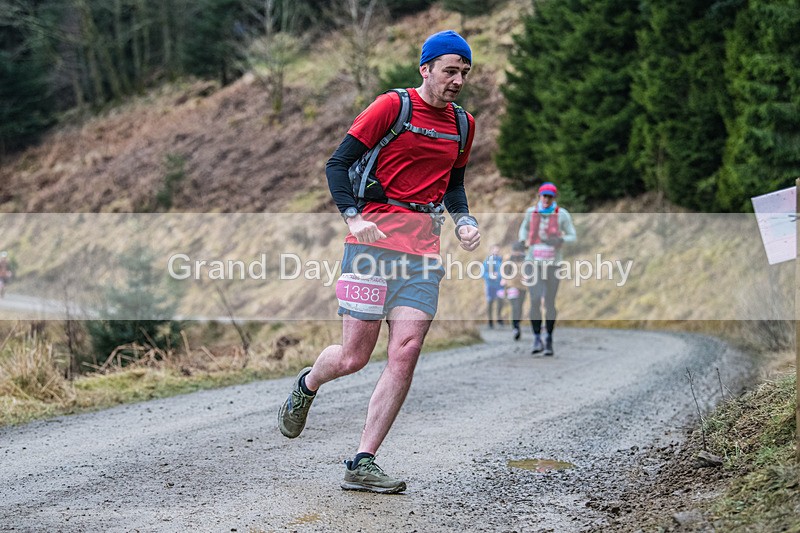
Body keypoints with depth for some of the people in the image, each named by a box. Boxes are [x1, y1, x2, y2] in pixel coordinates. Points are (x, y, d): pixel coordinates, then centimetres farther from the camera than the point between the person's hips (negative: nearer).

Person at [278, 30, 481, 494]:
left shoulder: (463, 125, 16)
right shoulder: (392, 106, -3)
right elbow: (337, 164, -3)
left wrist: (465, 221, 9)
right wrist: (354, 217, -17)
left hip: (424, 250, 5)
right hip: (374, 240, -5)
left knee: (406, 354, -10)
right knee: (353, 358, -4)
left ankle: (362, 464, -4)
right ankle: (307, 385, 32)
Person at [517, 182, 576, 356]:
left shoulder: (562, 214, -5)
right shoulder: (531, 212, 2)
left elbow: (573, 237, 0)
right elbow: (524, 227, 22)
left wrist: (559, 240, -19)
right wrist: (523, 241, 4)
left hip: (553, 263, -1)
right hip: (534, 262, 1)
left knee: (550, 302, 1)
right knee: (535, 301, -13)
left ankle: (549, 340, 15)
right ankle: (537, 340, -6)